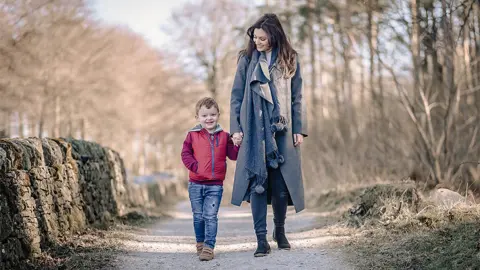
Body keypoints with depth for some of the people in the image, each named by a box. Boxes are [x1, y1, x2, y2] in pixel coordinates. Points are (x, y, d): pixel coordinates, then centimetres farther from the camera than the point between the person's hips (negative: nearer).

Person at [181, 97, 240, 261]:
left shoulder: (224, 136, 3)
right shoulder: (193, 135, 0)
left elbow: (232, 155, 0)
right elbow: (185, 154, 0)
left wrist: (237, 145, -18)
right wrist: (195, 166, -14)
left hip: (215, 185, -1)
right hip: (196, 184, 1)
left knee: (210, 216, -6)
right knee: (198, 216, 13)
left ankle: (208, 247, -4)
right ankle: (200, 243, 30)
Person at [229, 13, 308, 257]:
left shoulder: (289, 60, 6)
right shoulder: (247, 59, 4)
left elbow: (297, 98, 7)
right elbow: (236, 96, 5)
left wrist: (299, 129, 1)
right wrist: (236, 127, -3)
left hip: (282, 131, 1)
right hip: (254, 131, -1)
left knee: (281, 184, 3)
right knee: (257, 182, -5)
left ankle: (280, 231, 24)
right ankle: (261, 239, -1)